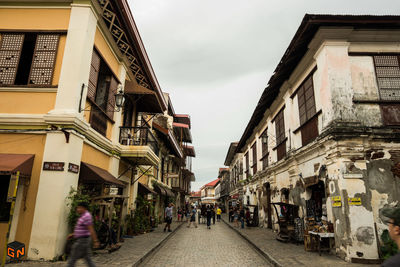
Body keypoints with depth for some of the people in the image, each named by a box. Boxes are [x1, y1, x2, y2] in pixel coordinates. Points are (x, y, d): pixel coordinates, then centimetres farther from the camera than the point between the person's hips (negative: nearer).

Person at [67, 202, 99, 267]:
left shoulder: (86, 216, -19)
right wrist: (73, 234, 20)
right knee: (87, 259, 10)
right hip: (83, 240, 10)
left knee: (72, 259, 3)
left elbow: (91, 230, -23)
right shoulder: (84, 216, 14)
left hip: (82, 241, -10)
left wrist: (95, 241, -24)